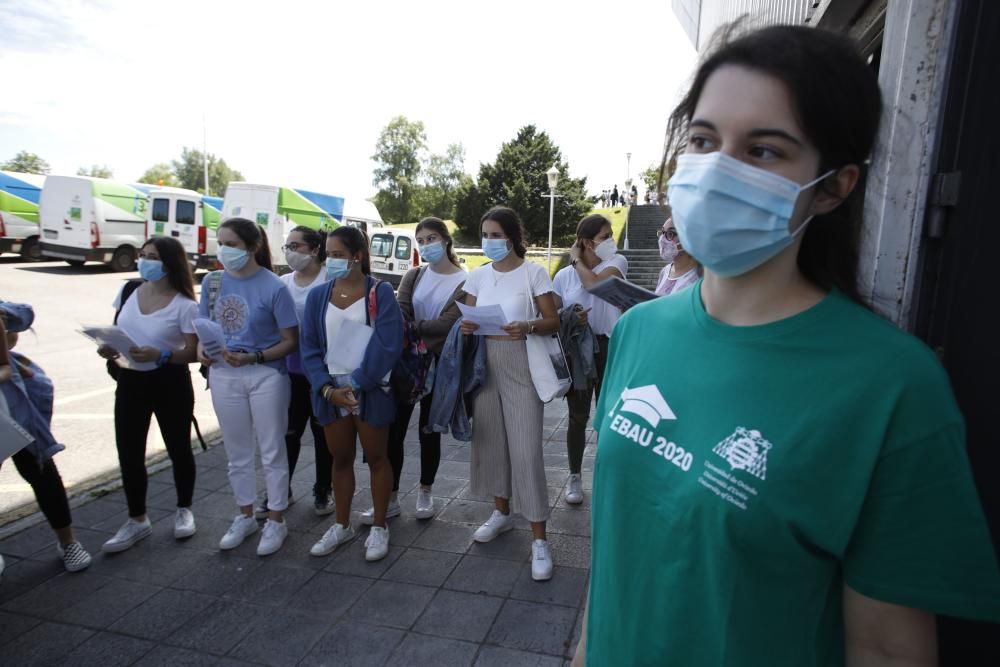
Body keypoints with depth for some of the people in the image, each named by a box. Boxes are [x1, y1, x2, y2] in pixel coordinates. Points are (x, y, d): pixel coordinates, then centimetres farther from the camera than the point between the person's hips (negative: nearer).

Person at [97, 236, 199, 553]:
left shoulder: (184, 305, -14)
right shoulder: (128, 292, 3)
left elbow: (193, 351, -15)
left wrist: (159, 355, -30)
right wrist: (107, 348, -8)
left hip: (170, 384, -5)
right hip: (130, 381, 5)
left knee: (178, 448, 10)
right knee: (129, 453, 8)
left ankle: (184, 510, 31)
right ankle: (137, 520, 25)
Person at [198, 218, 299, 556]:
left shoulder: (273, 287, -13)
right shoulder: (212, 282, 1)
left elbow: (290, 341, -10)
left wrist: (253, 357, -22)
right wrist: (202, 349, -9)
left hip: (266, 375, -4)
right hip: (223, 376, 5)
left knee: (272, 451, 8)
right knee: (237, 452, 17)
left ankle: (276, 520, 24)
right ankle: (245, 516, 36)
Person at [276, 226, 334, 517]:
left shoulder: (329, 280, -9)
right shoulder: (282, 283, 7)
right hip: (291, 371, 4)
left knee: (323, 432, 11)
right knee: (288, 432, 12)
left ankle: (323, 491, 27)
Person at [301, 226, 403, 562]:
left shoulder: (380, 292, -7)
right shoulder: (318, 296, 5)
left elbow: (387, 345, -14)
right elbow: (310, 347, 3)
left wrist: (356, 385, -17)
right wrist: (328, 388, -11)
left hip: (370, 390, -4)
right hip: (331, 390, 4)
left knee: (375, 458, 9)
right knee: (340, 459, 16)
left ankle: (379, 527, 24)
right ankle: (342, 525, 32)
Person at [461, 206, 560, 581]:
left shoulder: (533, 272, -5)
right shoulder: (477, 276, 9)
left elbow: (553, 323, -6)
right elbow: (468, 319, 13)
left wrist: (527, 328, -26)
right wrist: (466, 327, -10)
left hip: (521, 366, -5)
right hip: (485, 365, 5)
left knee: (526, 450, -7)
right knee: (490, 440, 11)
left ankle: (539, 540, 2)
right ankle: (502, 512, 33)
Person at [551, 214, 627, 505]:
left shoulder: (617, 262, 0)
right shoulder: (563, 276, 2)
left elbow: (595, 283, -20)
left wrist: (578, 261, -4)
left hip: (610, 348, 0)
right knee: (578, 416, 8)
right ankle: (574, 477, 25)